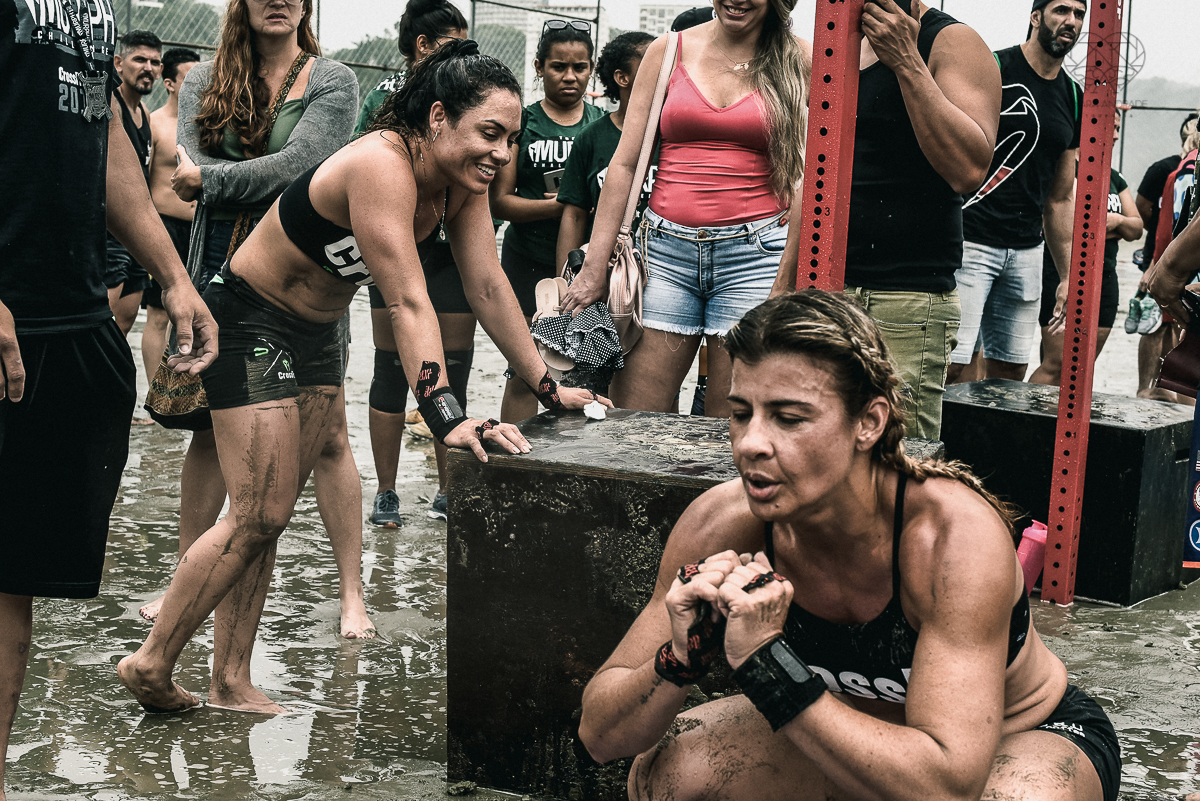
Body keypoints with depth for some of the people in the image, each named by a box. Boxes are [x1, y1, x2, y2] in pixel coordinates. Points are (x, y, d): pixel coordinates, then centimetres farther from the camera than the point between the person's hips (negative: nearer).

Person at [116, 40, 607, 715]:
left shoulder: (461, 180, -7)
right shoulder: (381, 166, -32)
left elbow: (489, 288, -4)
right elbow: (408, 302, -38)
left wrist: (548, 387, -6)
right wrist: (446, 416, -44)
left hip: (317, 333, 8)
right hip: (250, 324, -8)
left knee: (272, 516, 8)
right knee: (259, 516, -8)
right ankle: (151, 662, 5)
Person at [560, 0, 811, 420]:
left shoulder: (800, 60, 6)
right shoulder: (668, 52, 9)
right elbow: (625, 164, 8)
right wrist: (594, 267, 4)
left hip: (754, 254, -1)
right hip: (667, 249, 2)